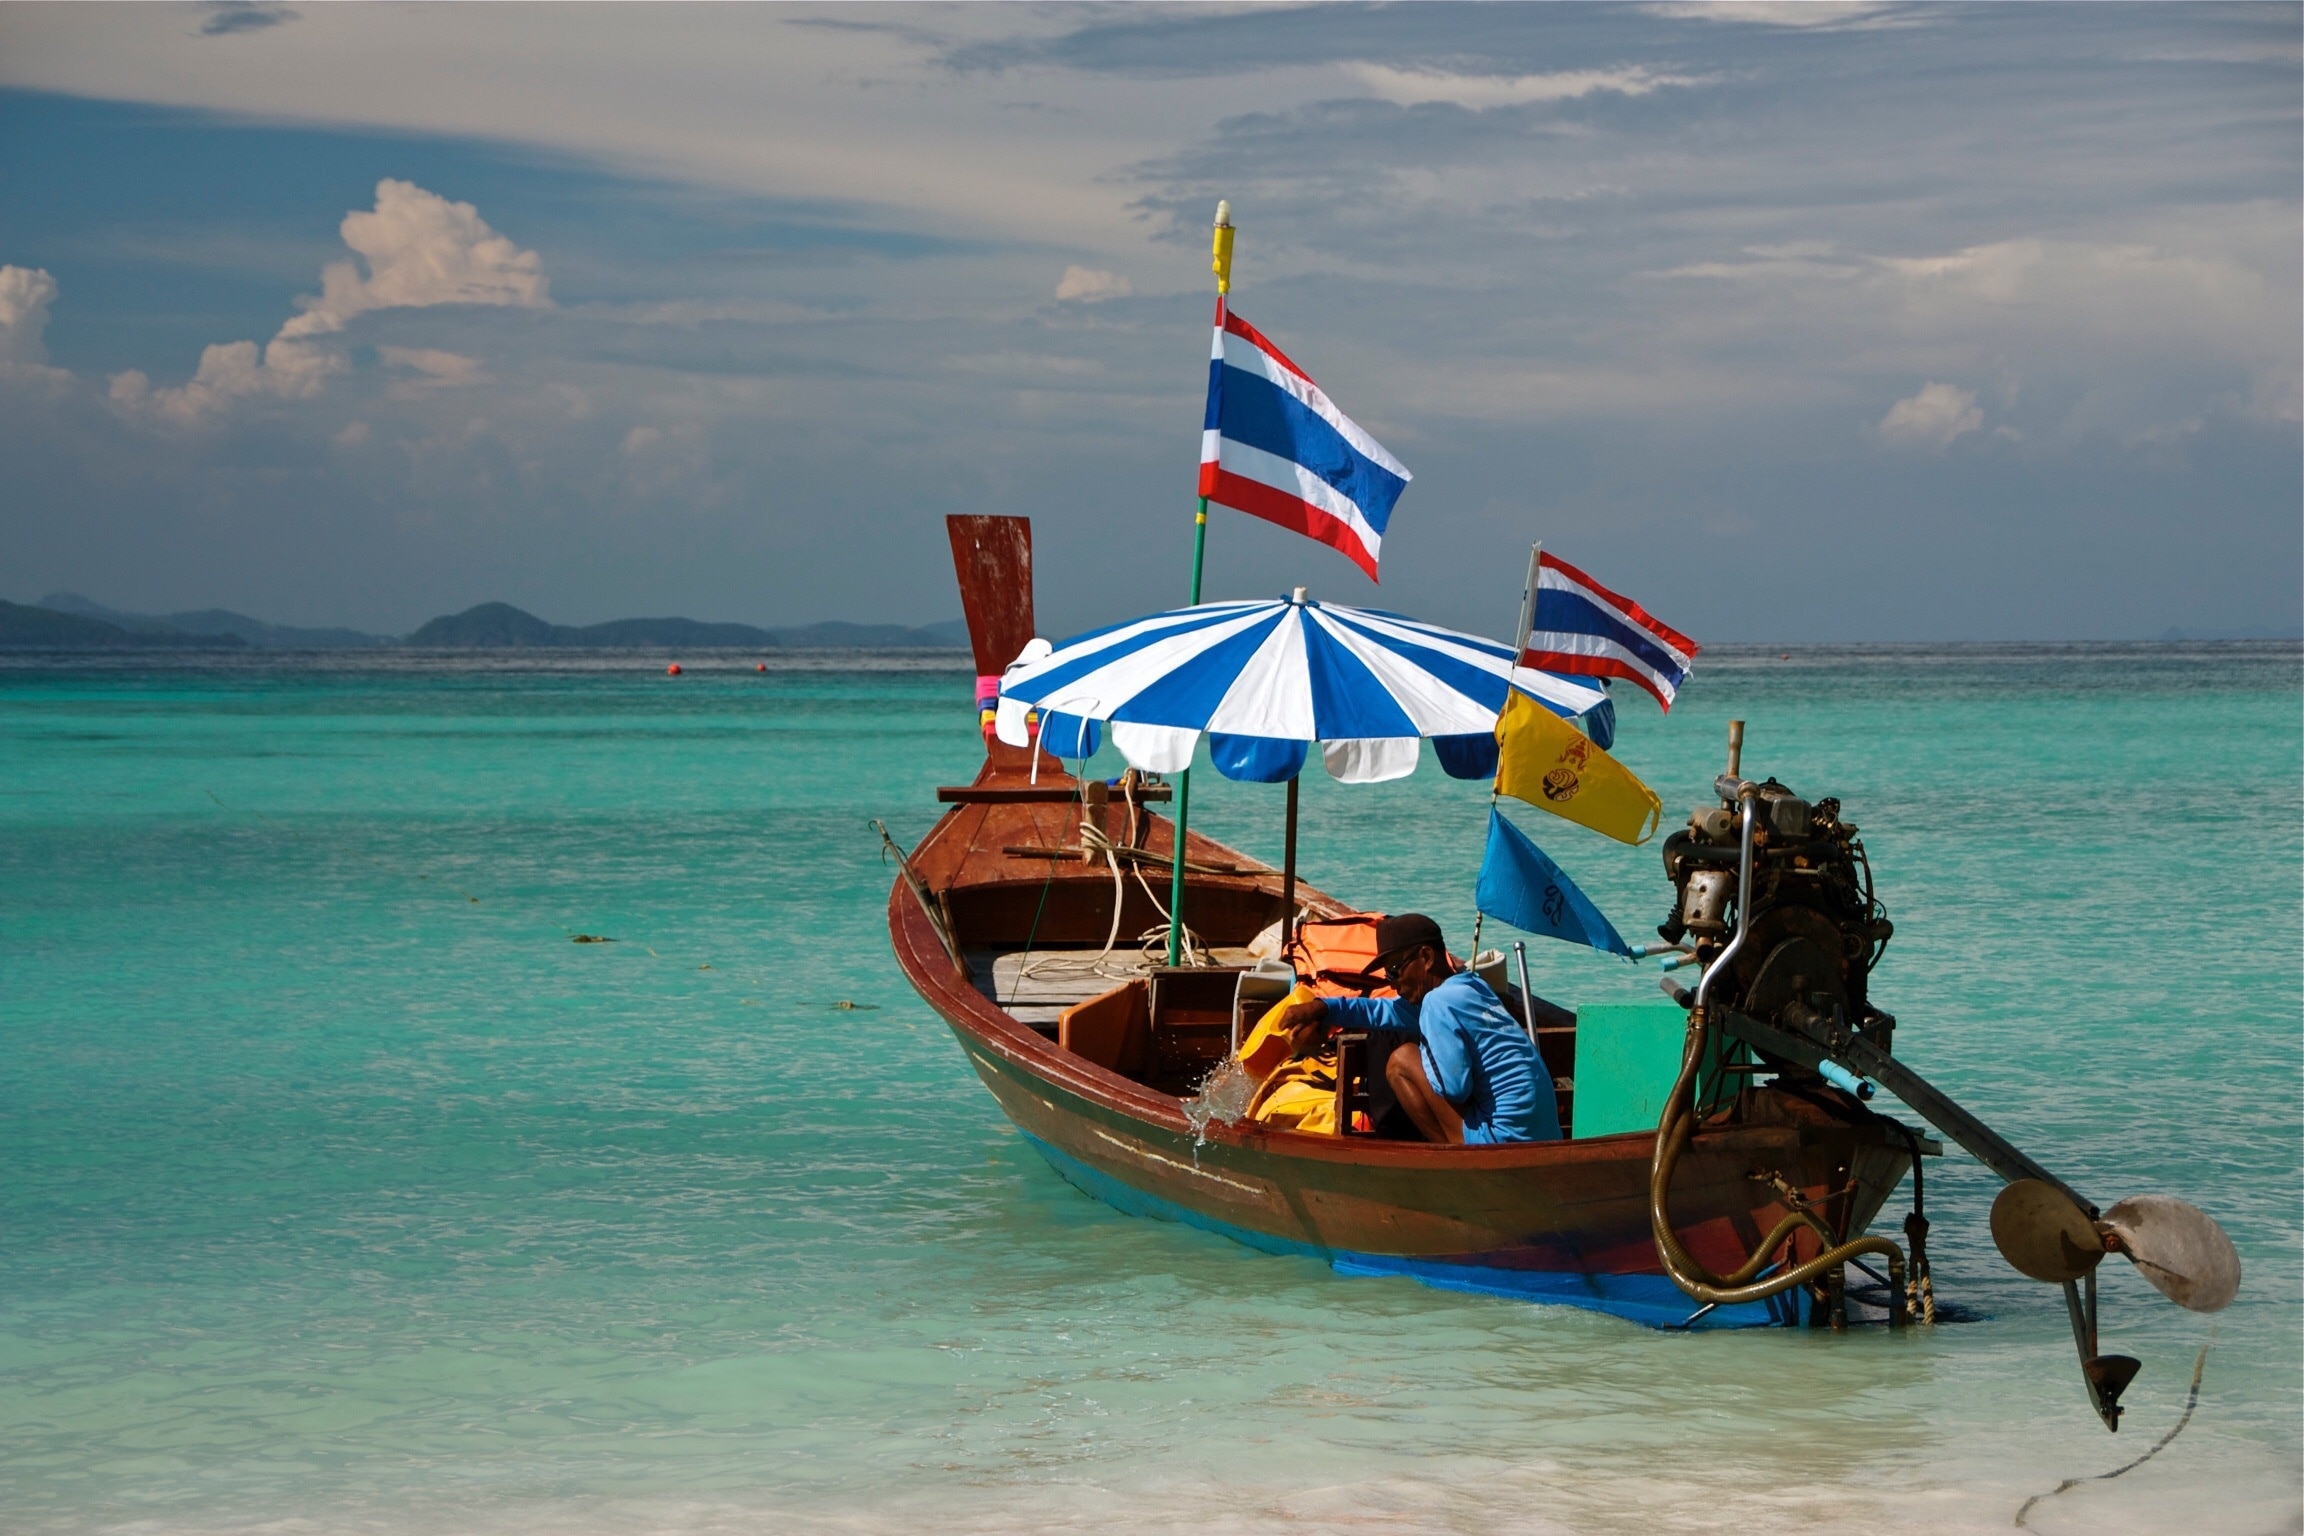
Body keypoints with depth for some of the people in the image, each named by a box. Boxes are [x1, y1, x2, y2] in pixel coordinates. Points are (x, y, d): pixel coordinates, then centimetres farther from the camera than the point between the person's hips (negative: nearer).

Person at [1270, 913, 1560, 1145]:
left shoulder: (1439, 1003, -15)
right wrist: (1321, 1008, 17)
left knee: (1402, 1061, -3)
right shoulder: (1470, 987, 14)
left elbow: (1452, 1090, -20)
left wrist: (1425, 1053, -2)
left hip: (1505, 1142, -10)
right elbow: (1387, 1011, 24)